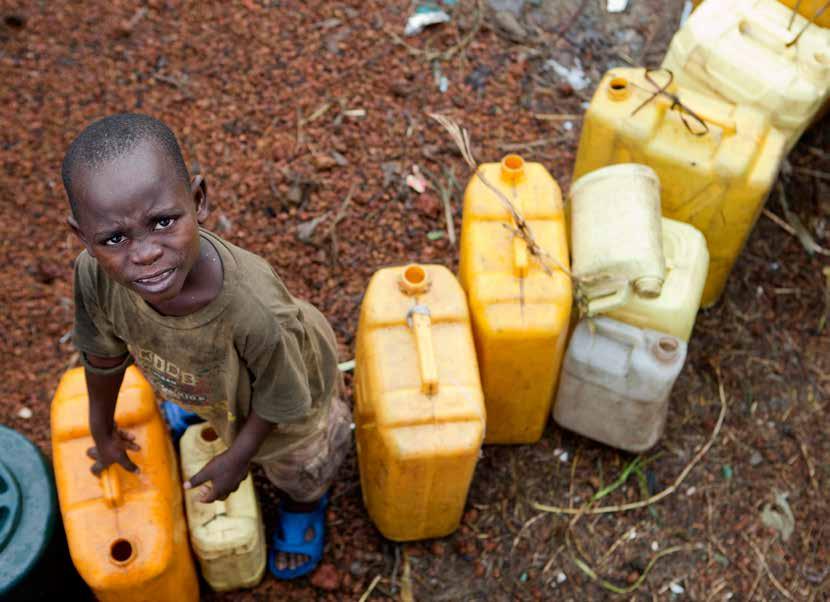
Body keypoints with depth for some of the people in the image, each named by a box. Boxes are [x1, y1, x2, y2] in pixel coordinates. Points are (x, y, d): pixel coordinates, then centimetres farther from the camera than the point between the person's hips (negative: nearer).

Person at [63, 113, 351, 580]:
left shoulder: (253, 309, -50)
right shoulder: (94, 276, -37)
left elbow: (278, 401, -27)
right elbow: (105, 355, -13)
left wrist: (236, 460, -11)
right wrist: (102, 428, 5)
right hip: (207, 386, 3)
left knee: (299, 473, 30)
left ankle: (304, 505, 64)